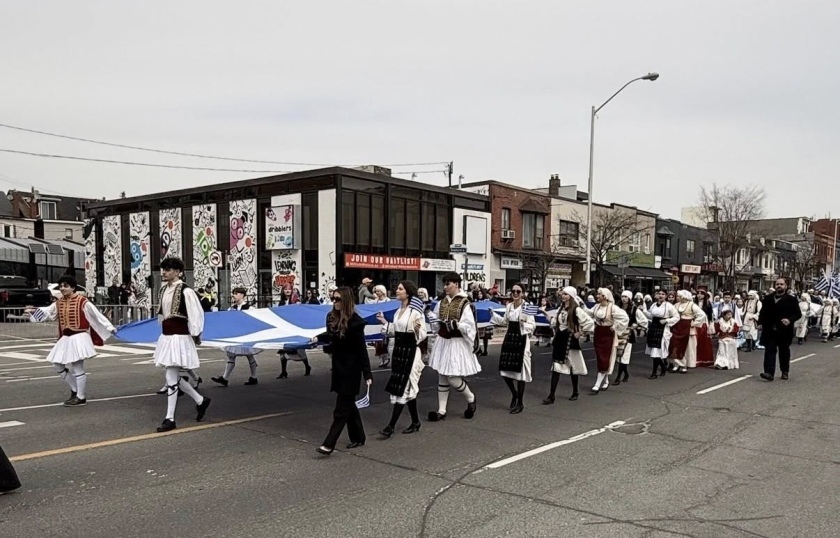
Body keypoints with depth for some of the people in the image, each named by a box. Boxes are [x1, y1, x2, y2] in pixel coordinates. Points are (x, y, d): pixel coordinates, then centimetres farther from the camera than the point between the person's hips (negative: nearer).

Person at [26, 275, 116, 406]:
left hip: (79, 338, -8)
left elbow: (97, 315, -11)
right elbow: (47, 312, 12)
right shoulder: (59, 302, 9)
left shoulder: (82, 301, -11)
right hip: (65, 338, 8)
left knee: (77, 368, -4)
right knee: (57, 365, 12)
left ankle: (81, 397, 8)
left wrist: (109, 327, -12)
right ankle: (75, 389, 26)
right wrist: (33, 311, -6)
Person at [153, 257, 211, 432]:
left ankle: (170, 419, 3)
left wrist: (195, 335, -10)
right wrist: (165, 330, 18)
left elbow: (196, 313, -14)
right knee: (173, 377, 14)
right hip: (166, 337, 9)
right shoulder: (163, 290, 9)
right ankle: (201, 400, 31)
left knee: (171, 378, -6)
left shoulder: (185, 291, -15)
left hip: (179, 338, -9)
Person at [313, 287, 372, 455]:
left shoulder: (355, 321, -18)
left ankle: (329, 444, -5)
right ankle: (358, 437, 29)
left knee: (341, 408, -4)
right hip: (338, 366, 8)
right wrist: (318, 338, 8)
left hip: (350, 369, -8)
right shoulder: (332, 317, 2)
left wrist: (367, 374, -18)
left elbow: (361, 349, -16)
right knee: (348, 404, 16)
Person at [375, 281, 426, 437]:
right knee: (408, 388, 13)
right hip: (398, 350, 8)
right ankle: (415, 421, 24)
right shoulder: (399, 311, 11)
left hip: (410, 351, -8)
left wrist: (417, 329, -33)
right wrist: (385, 323, 11)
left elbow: (422, 335, -14)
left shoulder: (416, 311, -13)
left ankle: (391, 426, -7)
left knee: (402, 387, -7)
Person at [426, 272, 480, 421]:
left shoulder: (465, 304, -14)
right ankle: (441, 411, 16)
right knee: (442, 377, 9)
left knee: (453, 379, -4)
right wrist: (428, 312, 2)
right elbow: (436, 319, 18)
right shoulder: (442, 302, 7)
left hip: (456, 343, -7)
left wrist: (456, 325, -30)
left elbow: (469, 326, -17)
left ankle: (471, 399, 23)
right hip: (442, 342, 7)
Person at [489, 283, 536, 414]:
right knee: (505, 369, 6)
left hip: (521, 339, -6)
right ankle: (514, 393, 32)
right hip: (509, 337, 6)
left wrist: (523, 324, -28)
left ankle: (520, 402, 13)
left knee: (519, 370, 0)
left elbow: (532, 326, -10)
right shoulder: (509, 306, 8)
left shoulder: (527, 307, -10)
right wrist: (493, 314, 17)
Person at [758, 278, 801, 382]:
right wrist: (761, 323, 4)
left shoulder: (791, 300, -1)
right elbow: (763, 312, 15)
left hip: (784, 331, -1)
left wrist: (790, 320, -19)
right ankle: (769, 373, -11)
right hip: (770, 330, 2)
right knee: (769, 350, -7)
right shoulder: (768, 299, 9)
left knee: (784, 351, 12)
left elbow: (798, 314, -2)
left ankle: (785, 372, 28)